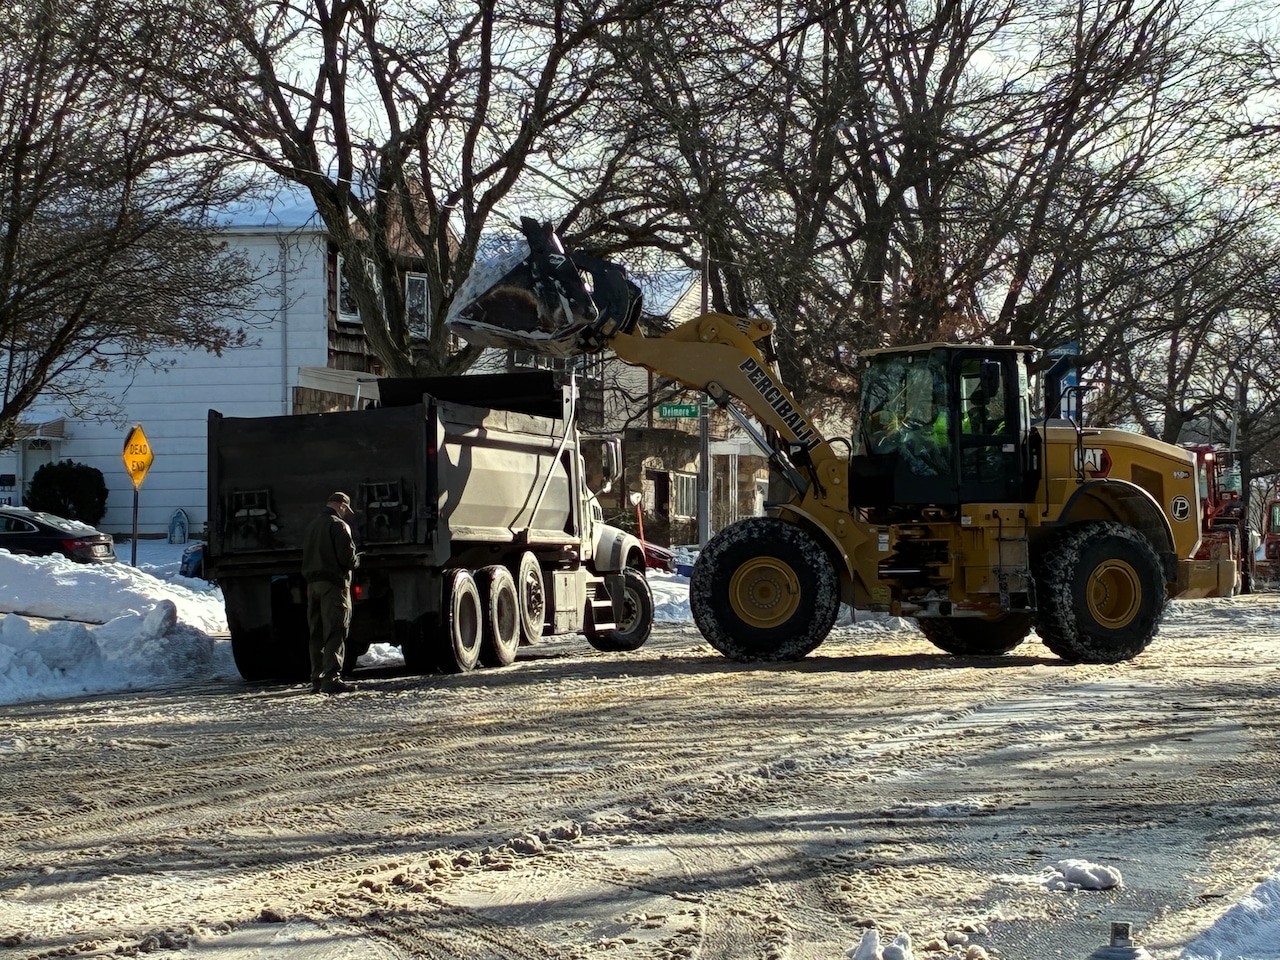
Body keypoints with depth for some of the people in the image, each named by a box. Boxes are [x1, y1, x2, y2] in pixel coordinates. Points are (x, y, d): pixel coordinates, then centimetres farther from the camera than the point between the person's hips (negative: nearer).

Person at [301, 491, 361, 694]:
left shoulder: (311, 526, 17)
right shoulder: (338, 526, -8)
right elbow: (347, 558, -14)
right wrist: (357, 561, 5)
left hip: (313, 584, 7)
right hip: (334, 584, -7)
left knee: (317, 634, 11)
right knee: (335, 633, -9)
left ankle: (317, 679, 12)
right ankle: (331, 679, -16)